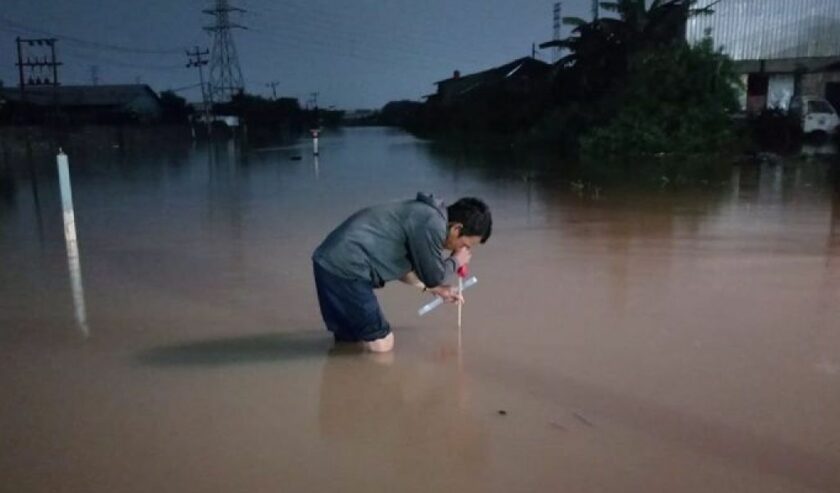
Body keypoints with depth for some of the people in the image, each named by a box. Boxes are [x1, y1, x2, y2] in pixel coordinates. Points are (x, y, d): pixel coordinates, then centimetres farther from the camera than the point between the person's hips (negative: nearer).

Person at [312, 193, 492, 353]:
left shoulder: (422, 214, 16)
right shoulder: (433, 224, -14)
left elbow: (399, 264, 27)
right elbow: (432, 276, -2)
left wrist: (434, 288, 30)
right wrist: (456, 261, 15)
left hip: (331, 261, 10)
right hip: (345, 267, -10)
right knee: (381, 344, 0)